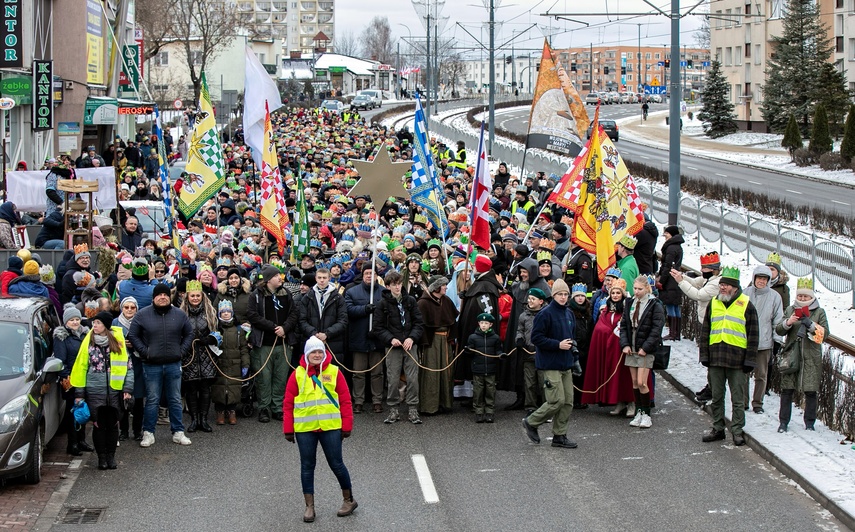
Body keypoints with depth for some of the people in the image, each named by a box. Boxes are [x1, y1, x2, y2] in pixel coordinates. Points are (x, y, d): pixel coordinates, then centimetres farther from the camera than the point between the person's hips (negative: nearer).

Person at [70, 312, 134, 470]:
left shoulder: (118, 340, 1)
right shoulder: (88, 341, 1)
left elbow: (128, 365, 4)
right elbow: (81, 366, 4)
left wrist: (128, 388, -3)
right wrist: (79, 392, 1)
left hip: (115, 391, 0)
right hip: (95, 391, 0)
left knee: (113, 424, 6)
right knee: (99, 425, 2)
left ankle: (111, 457, 18)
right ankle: (101, 457, 14)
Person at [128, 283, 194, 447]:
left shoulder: (179, 314, 4)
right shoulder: (142, 315, -2)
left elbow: (189, 334, 13)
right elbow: (133, 335, 2)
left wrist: (181, 350, 2)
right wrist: (144, 351, -6)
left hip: (173, 364, 2)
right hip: (151, 365, -2)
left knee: (175, 400, 9)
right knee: (152, 400, 4)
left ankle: (178, 432, 16)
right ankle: (148, 433, 12)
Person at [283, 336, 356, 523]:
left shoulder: (334, 372, 0)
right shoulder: (298, 374, 1)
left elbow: (345, 400, 1)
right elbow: (288, 403, 2)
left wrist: (346, 426, -2)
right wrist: (288, 429, -1)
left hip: (330, 427, -1)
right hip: (304, 429, 1)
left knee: (336, 464, 5)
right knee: (307, 466, 7)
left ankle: (349, 500, 22)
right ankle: (309, 506, 16)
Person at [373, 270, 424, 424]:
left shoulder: (410, 301, 6)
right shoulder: (383, 304, 1)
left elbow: (418, 322, 6)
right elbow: (378, 327, 1)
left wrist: (412, 338, -10)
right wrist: (391, 339, -12)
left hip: (410, 345, 1)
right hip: (392, 347, -1)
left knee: (413, 378, -2)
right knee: (393, 380, 0)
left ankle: (413, 410, 6)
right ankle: (393, 410, 11)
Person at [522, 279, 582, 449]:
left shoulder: (569, 313, 12)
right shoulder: (545, 314, -12)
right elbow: (536, 338, -15)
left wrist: (574, 358, 16)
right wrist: (558, 345, -18)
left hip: (565, 364, 8)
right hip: (551, 364, -8)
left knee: (568, 401, 5)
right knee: (557, 401, -11)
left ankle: (559, 436, 14)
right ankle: (531, 422, 9)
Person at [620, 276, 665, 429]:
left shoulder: (655, 305, -7)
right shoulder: (630, 303, 10)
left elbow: (656, 330, -10)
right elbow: (623, 325, 12)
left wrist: (645, 348, -14)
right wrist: (625, 344, -1)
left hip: (646, 350, -6)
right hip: (631, 349, 6)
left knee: (641, 383, -10)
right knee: (634, 382, 7)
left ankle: (646, 414, 1)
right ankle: (639, 412, 16)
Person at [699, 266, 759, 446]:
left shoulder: (746, 305, -2)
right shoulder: (713, 304, 10)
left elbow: (753, 335, -1)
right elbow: (705, 331, 14)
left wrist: (749, 360, -6)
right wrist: (704, 355, 7)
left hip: (736, 359, -4)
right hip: (716, 357, 4)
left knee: (738, 399, 2)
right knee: (716, 397, 10)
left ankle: (737, 431, 10)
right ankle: (717, 428, 20)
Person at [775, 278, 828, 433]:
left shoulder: (819, 312, 5)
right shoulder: (790, 310, 9)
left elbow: (825, 332, -5)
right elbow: (779, 330, 5)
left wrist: (810, 324, -19)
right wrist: (788, 323, -15)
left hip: (811, 357, -1)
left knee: (810, 391, 2)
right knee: (787, 390, 0)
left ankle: (810, 423, 12)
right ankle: (783, 422, 6)